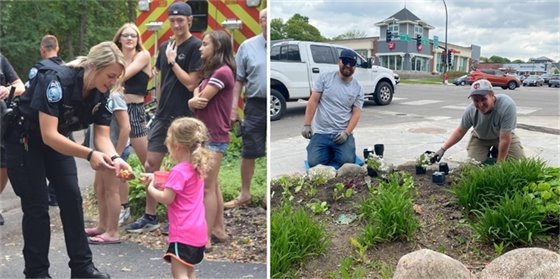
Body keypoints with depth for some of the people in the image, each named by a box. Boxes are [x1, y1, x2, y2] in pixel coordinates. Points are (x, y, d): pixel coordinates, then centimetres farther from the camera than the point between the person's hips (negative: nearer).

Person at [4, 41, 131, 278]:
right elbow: (48, 135, -38)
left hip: (57, 140, 6)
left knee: (72, 198, 0)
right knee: (37, 205, -5)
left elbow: (102, 136, -13)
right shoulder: (57, 80, -34)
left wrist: (114, 158, -33)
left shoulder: (101, 93, -14)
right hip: (23, 140, -6)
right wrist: (90, 155, -46)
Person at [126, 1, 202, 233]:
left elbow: (191, 83, -16)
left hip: (184, 117, -7)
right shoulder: (166, 46, 12)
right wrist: (161, 104, 14)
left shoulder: (196, 47, -9)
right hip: (162, 115, 7)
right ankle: (150, 217, 19)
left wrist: (172, 61, -12)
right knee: (151, 164, 7)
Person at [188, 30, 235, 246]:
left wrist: (196, 100, 4)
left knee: (207, 187, -4)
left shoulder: (222, 71, -16)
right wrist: (195, 101, -15)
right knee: (212, 185, 15)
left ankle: (204, 238, 3)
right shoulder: (211, 72, 16)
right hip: (206, 136, 10)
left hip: (214, 138, -10)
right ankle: (219, 229, 25)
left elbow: (200, 100, -17)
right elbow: (196, 96, 7)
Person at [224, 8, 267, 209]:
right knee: (249, 152, 8)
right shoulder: (248, 46, 2)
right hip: (256, 106, 0)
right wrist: (233, 107, -1)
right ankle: (245, 195, 23)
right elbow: (238, 79, 4)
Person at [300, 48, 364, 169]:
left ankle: (335, 152, 12)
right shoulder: (325, 78, 0)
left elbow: (356, 113, 1)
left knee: (347, 160, -23)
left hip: (342, 133, 1)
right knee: (314, 162, -18)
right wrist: (307, 125, -8)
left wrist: (346, 133, -14)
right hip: (321, 132, 0)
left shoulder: (358, 88, 4)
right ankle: (328, 151, 16)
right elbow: (313, 102, -1)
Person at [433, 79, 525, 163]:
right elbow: (460, 131, -10)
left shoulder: (507, 105, -40)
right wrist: (443, 149, -19)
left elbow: (505, 139, -34)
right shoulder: (471, 110, -28)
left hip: (503, 136, -1)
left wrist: (499, 163, -28)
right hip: (480, 138, 2)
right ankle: (487, 152, 19)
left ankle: (496, 151, 15)